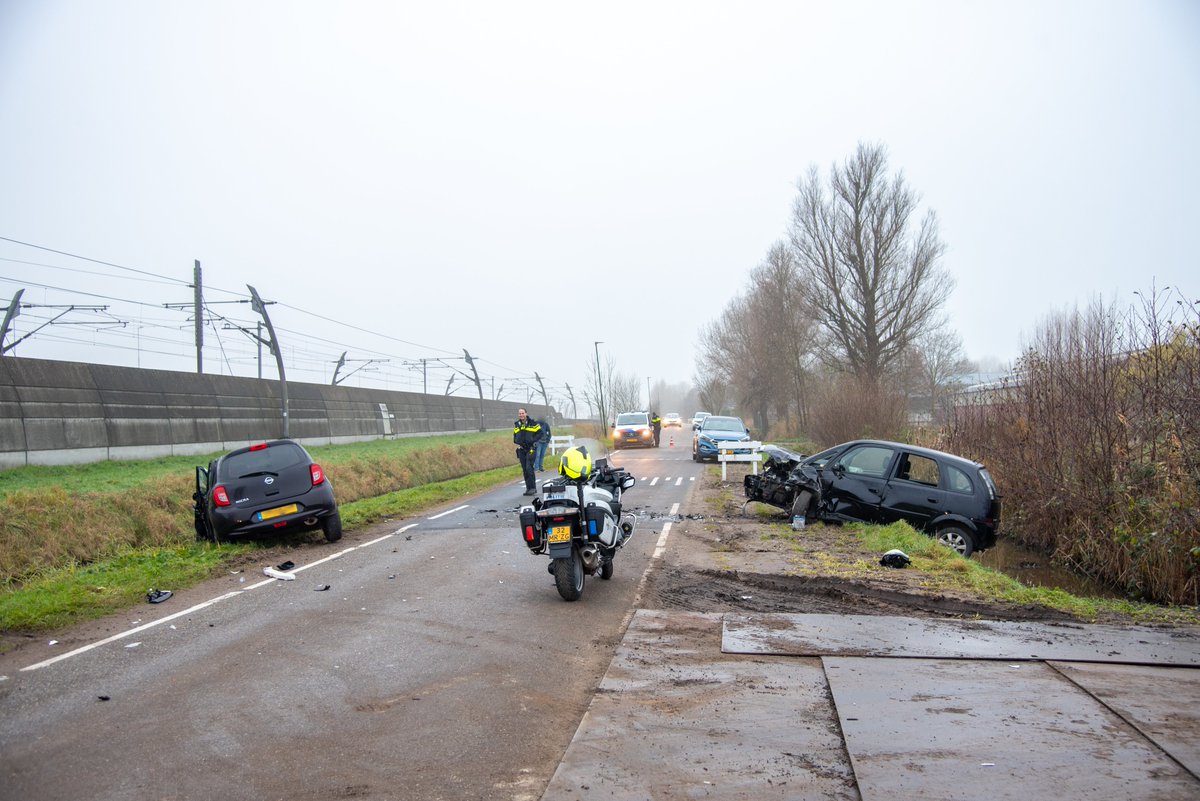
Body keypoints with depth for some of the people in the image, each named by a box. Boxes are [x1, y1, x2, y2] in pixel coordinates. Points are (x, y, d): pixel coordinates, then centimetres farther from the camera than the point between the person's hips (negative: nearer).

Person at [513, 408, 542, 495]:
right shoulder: (517, 424, 12)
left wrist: (533, 440, -13)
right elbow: (515, 435, 25)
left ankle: (532, 488, -10)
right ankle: (528, 488, 14)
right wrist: (516, 443, 7)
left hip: (530, 448, -5)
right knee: (524, 469, 6)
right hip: (521, 449, 5)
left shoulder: (532, 422, -3)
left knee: (529, 468, -14)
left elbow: (540, 433, -1)